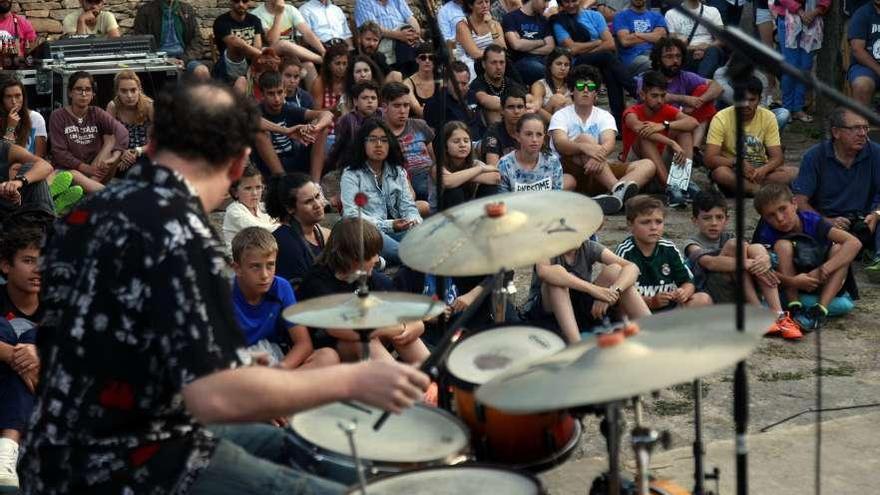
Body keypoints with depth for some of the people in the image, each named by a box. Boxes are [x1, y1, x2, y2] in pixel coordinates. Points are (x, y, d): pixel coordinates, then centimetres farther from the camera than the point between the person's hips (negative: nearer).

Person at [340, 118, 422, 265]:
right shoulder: (351, 175, 3)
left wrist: (414, 221, -12)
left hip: (396, 230, 4)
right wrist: (388, 225, -21)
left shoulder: (398, 172, 22)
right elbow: (351, 215, -10)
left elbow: (408, 205, 14)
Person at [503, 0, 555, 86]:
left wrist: (526, 48, -4)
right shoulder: (511, 17, 3)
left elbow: (551, 48, 10)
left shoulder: (542, 20, 21)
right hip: (520, 61, -5)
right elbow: (516, 45, -13)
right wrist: (541, 42, 2)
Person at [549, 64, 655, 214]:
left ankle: (617, 195, -45)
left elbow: (609, 142, -9)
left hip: (600, 175, 4)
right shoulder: (561, 116, 4)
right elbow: (560, 144, -17)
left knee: (648, 165, -12)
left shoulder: (604, 116, 12)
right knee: (585, 138, -28)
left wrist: (599, 154, -34)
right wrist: (584, 147, -39)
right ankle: (618, 189, -44)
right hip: (570, 171, -4)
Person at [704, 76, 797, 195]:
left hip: (760, 170, 3)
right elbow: (710, 159, -18)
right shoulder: (721, 118, -12)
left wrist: (763, 169, -30)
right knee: (720, 172, -37)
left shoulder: (768, 117, -4)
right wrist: (737, 162, -35)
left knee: (794, 172, -23)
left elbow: (777, 157, -7)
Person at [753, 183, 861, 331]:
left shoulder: (812, 221, -14)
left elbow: (854, 243, -24)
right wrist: (792, 281, -42)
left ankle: (820, 310, -34)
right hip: (789, 287, -2)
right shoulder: (766, 234, -15)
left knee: (837, 249, -21)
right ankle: (795, 308, -31)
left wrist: (825, 269, -34)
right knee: (783, 245, -22)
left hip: (820, 284, 2)